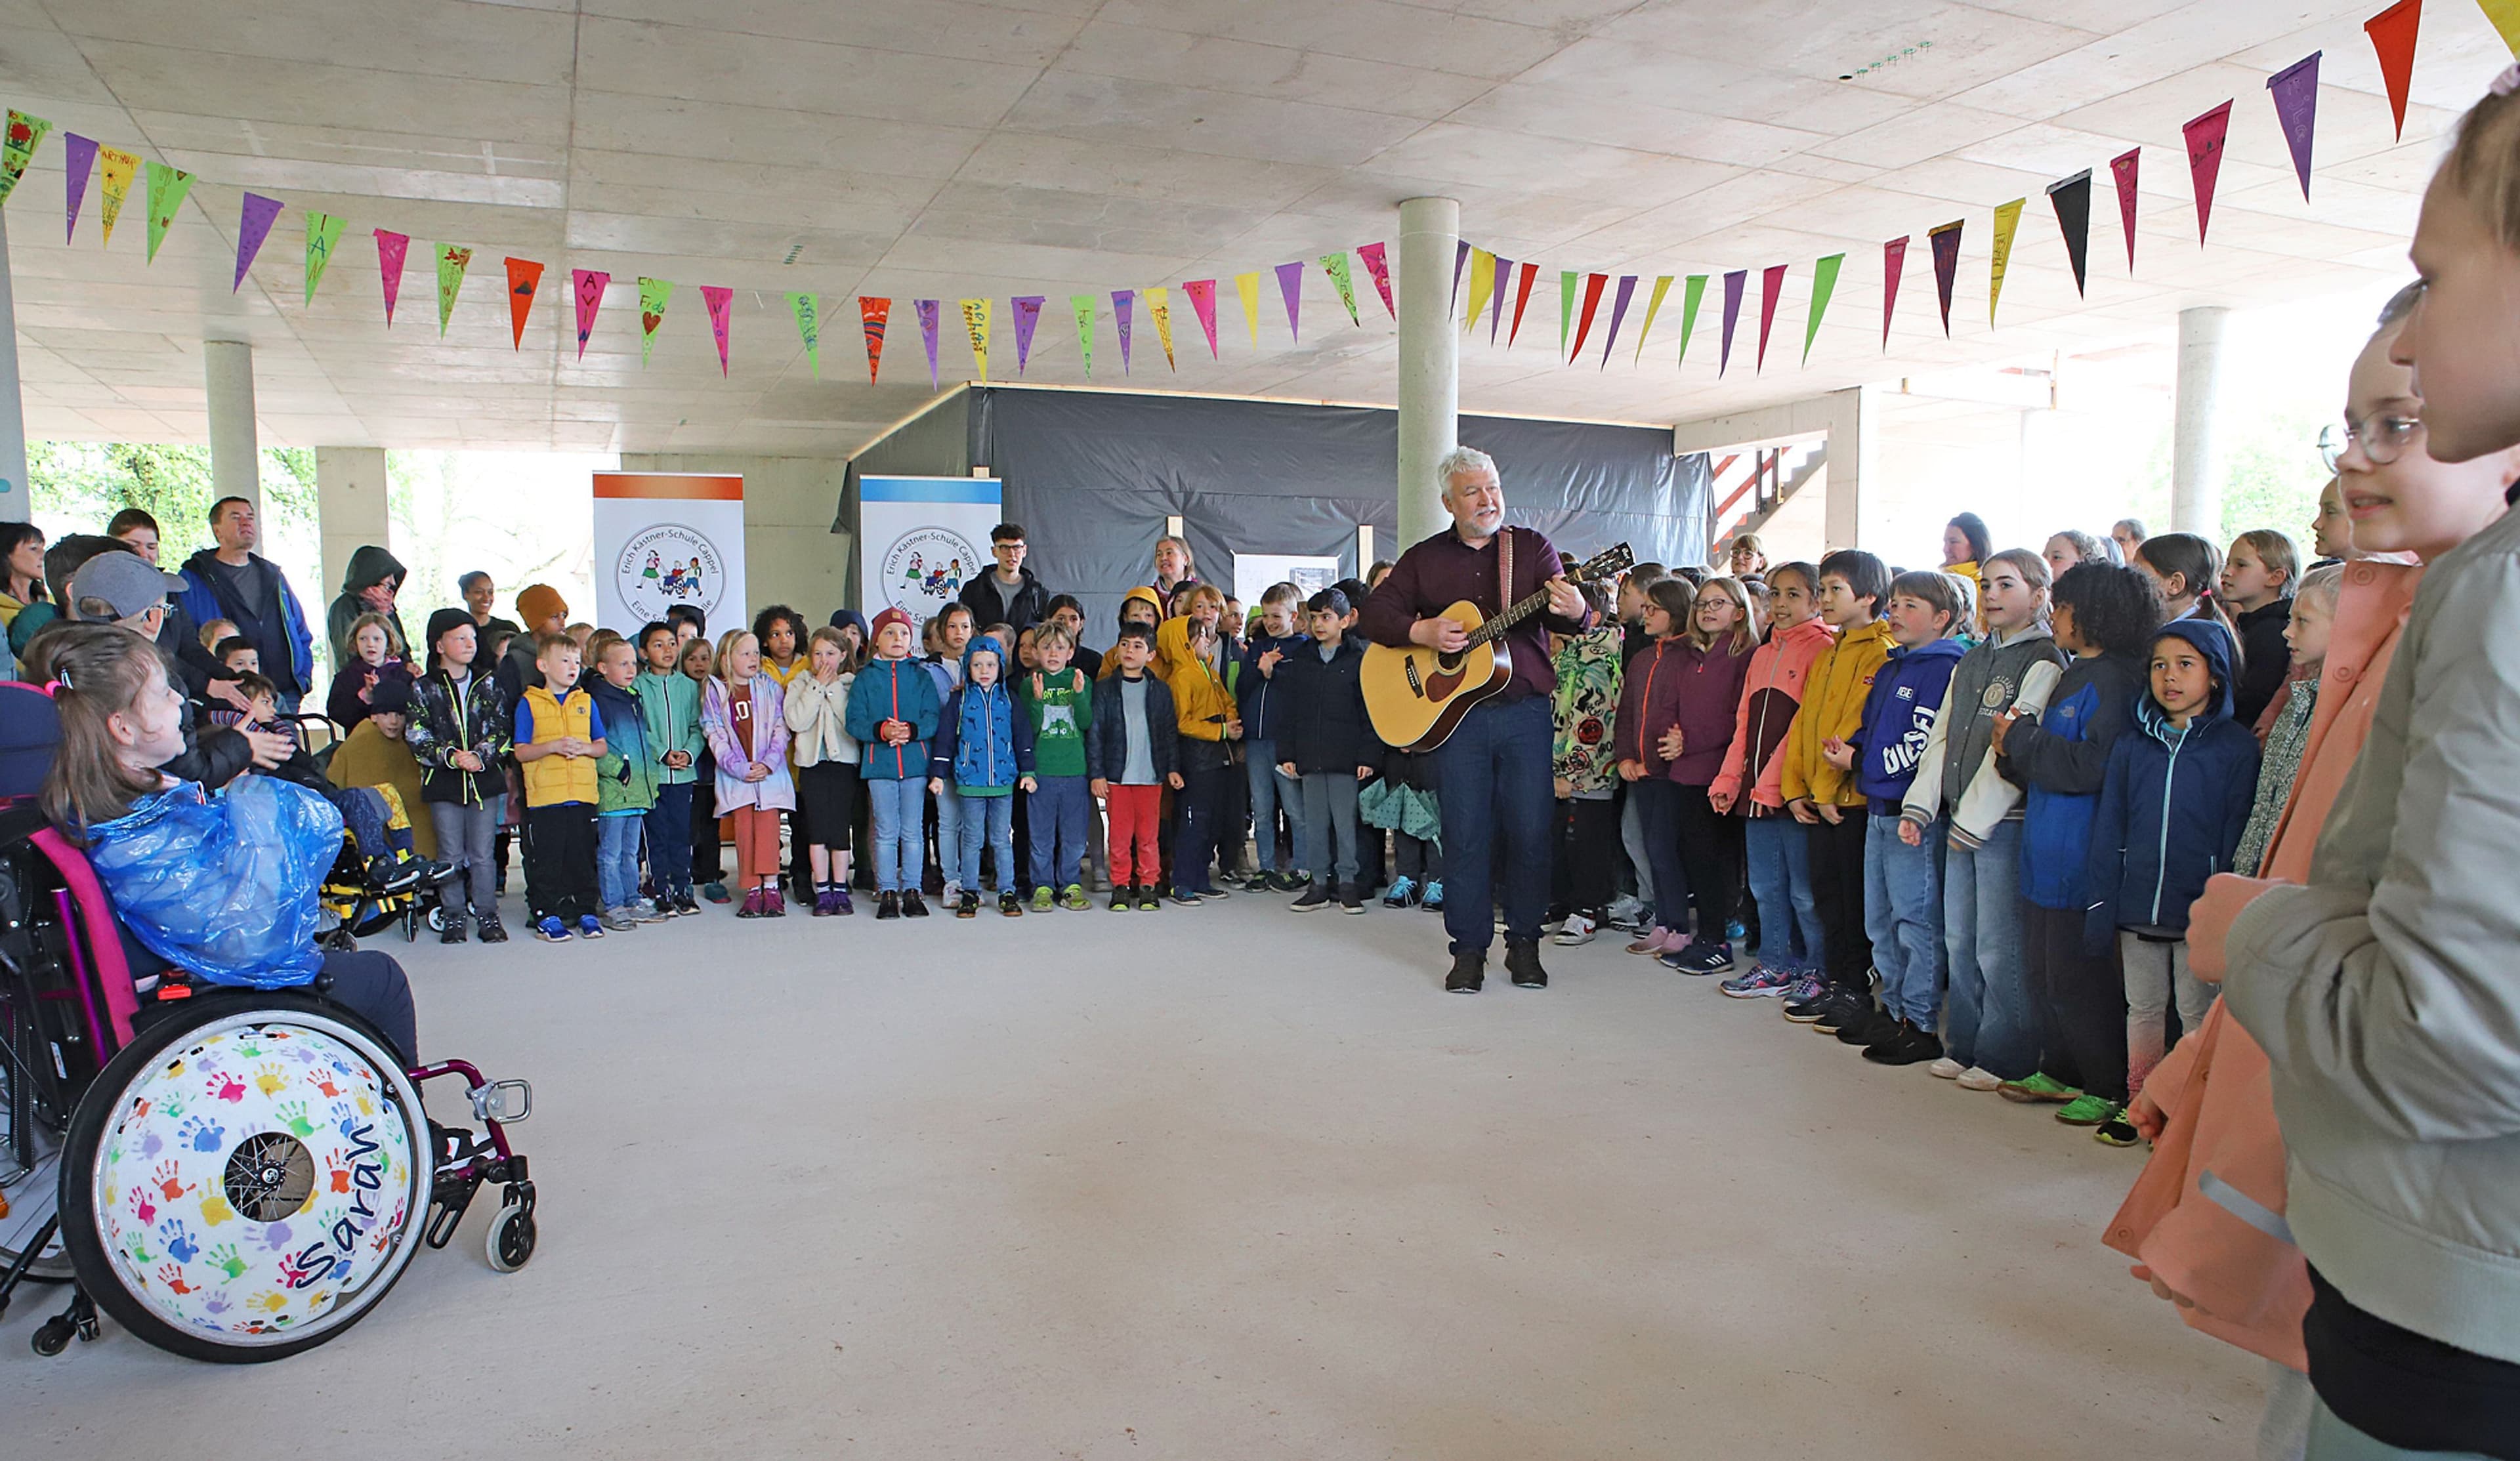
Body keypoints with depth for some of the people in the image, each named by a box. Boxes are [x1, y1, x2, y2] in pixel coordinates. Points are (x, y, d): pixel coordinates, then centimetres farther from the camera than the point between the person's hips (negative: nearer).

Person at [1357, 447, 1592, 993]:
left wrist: (1575, 612, -28)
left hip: (1525, 710, 0)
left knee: (1531, 831, 1)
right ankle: (1470, 947, 13)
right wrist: (1421, 632, -12)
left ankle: (1523, 942, 16)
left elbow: (1566, 619, -4)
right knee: (1465, 834, 3)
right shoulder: (1424, 558, 9)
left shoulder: (1532, 548, 7)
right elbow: (1374, 614, 5)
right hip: (1453, 713, 0)